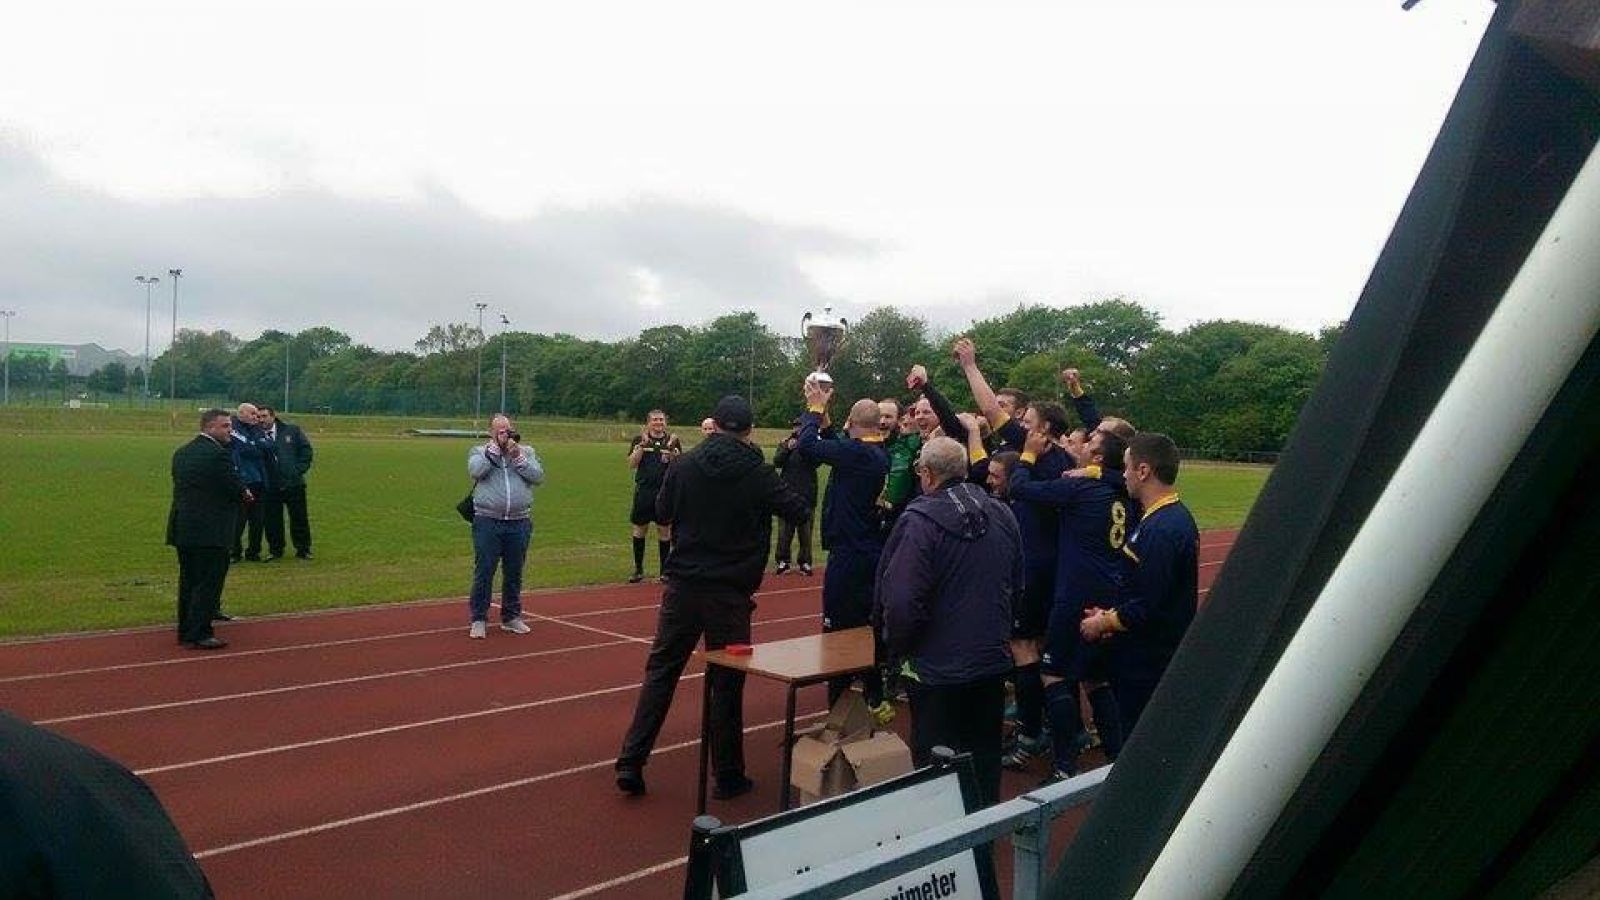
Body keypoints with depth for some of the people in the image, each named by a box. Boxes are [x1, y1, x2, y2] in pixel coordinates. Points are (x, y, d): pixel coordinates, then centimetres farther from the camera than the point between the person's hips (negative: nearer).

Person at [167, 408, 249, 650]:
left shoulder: (182, 453, 12)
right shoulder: (218, 454, -16)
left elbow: (182, 486, 15)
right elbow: (238, 490, -15)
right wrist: (245, 494, 9)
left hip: (182, 528, 9)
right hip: (210, 531, -9)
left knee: (189, 582, 16)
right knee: (208, 583, -2)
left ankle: (185, 631, 22)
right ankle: (199, 635, -1)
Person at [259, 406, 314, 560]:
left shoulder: (292, 430, 3)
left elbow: (306, 449, 4)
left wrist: (299, 470, -4)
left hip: (293, 482, 0)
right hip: (270, 485, 0)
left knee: (299, 518, 5)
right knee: (272, 519, 5)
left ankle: (303, 550, 16)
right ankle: (275, 549, 19)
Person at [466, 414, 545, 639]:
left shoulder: (526, 451, 12)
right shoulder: (479, 452, 7)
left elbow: (538, 476, -2)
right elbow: (475, 471, -14)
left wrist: (518, 456, -9)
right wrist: (495, 447, -10)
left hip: (519, 522, 2)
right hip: (487, 521, -2)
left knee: (514, 573, 11)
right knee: (483, 572, 0)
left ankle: (511, 616, 23)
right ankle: (478, 619, 9)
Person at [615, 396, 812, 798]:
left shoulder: (685, 465, -2)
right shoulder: (758, 473, -9)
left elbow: (663, 513, 10)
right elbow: (800, 511, -2)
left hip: (683, 586, 2)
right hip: (731, 592, -2)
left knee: (660, 671, 11)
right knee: (727, 682, 7)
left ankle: (631, 763, 10)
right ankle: (728, 776, 15)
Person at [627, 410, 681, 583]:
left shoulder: (672, 441, 6)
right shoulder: (639, 439, 5)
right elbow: (632, 464, -5)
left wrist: (672, 449, -15)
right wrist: (642, 445, -15)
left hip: (665, 491, 0)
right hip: (644, 490, 0)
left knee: (664, 530, 3)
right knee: (640, 529, 6)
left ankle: (665, 570, 13)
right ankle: (638, 570, 17)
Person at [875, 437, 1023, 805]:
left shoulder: (919, 521, -19)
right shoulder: (1002, 516, 0)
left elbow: (901, 600, -24)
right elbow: (1017, 587, 10)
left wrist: (898, 647, -6)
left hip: (938, 668, -6)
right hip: (993, 661, 6)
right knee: (985, 760, 19)